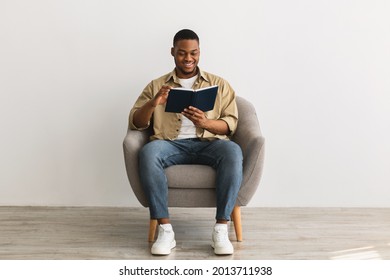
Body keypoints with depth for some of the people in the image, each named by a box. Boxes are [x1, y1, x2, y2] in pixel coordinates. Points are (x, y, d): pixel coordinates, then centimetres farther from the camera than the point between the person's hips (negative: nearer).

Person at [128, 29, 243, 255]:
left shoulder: (219, 84, 16)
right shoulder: (157, 85, 17)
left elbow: (231, 123, 6)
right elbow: (135, 123, 9)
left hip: (209, 143, 0)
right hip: (172, 144, 0)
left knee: (233, 151, -35)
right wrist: (153, 103, -12)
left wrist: (204, 122, -15)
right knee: (148, 152, -35)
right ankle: (165, 229, -30)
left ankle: (221, 229, -30)